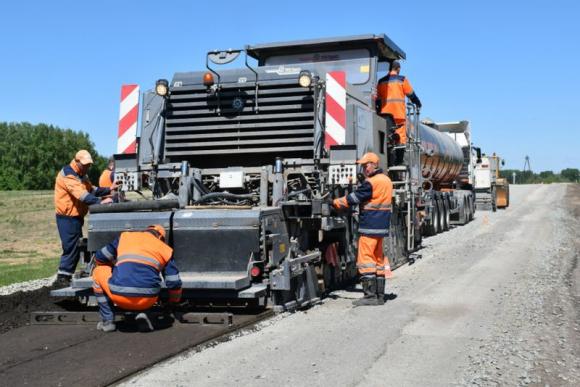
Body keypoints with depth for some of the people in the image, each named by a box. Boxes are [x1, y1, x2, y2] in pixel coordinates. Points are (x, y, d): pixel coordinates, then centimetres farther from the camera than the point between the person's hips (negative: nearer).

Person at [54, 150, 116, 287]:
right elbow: (82, 194, -29)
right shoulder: (68, 175, -18)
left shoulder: (82, 175, 16)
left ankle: (66, 277, 20)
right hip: (67, 217, -10)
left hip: (76, 216, 10)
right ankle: (62, 278, -5)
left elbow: (91, 190, 12)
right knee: (71, 247, -10)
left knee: (77, 247, 13)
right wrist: (100, 202, -38)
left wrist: (109, 189, -1)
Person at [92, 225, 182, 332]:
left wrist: (113, 269, 50)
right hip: (147, 300, 1)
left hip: (119, 297, -1)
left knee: (98, 272, 28)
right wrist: (174, 300, 39)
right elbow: (174, 283, 18)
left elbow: (99, 258, 28)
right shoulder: (165, 249, 19)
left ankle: (108, 321, 23)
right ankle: (142, 313, 8)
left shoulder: (125, 236, 20)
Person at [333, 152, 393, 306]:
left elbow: (353, 198, -12)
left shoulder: (371, 183, -16)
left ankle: (370, 296, -6)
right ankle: (380, 296, 17)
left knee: (366, 260, -6)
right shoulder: (386, 180, 14)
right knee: (378, 260, 13)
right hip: (381, 227, 10)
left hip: (369, 227, -9)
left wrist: (334, 203, 0)